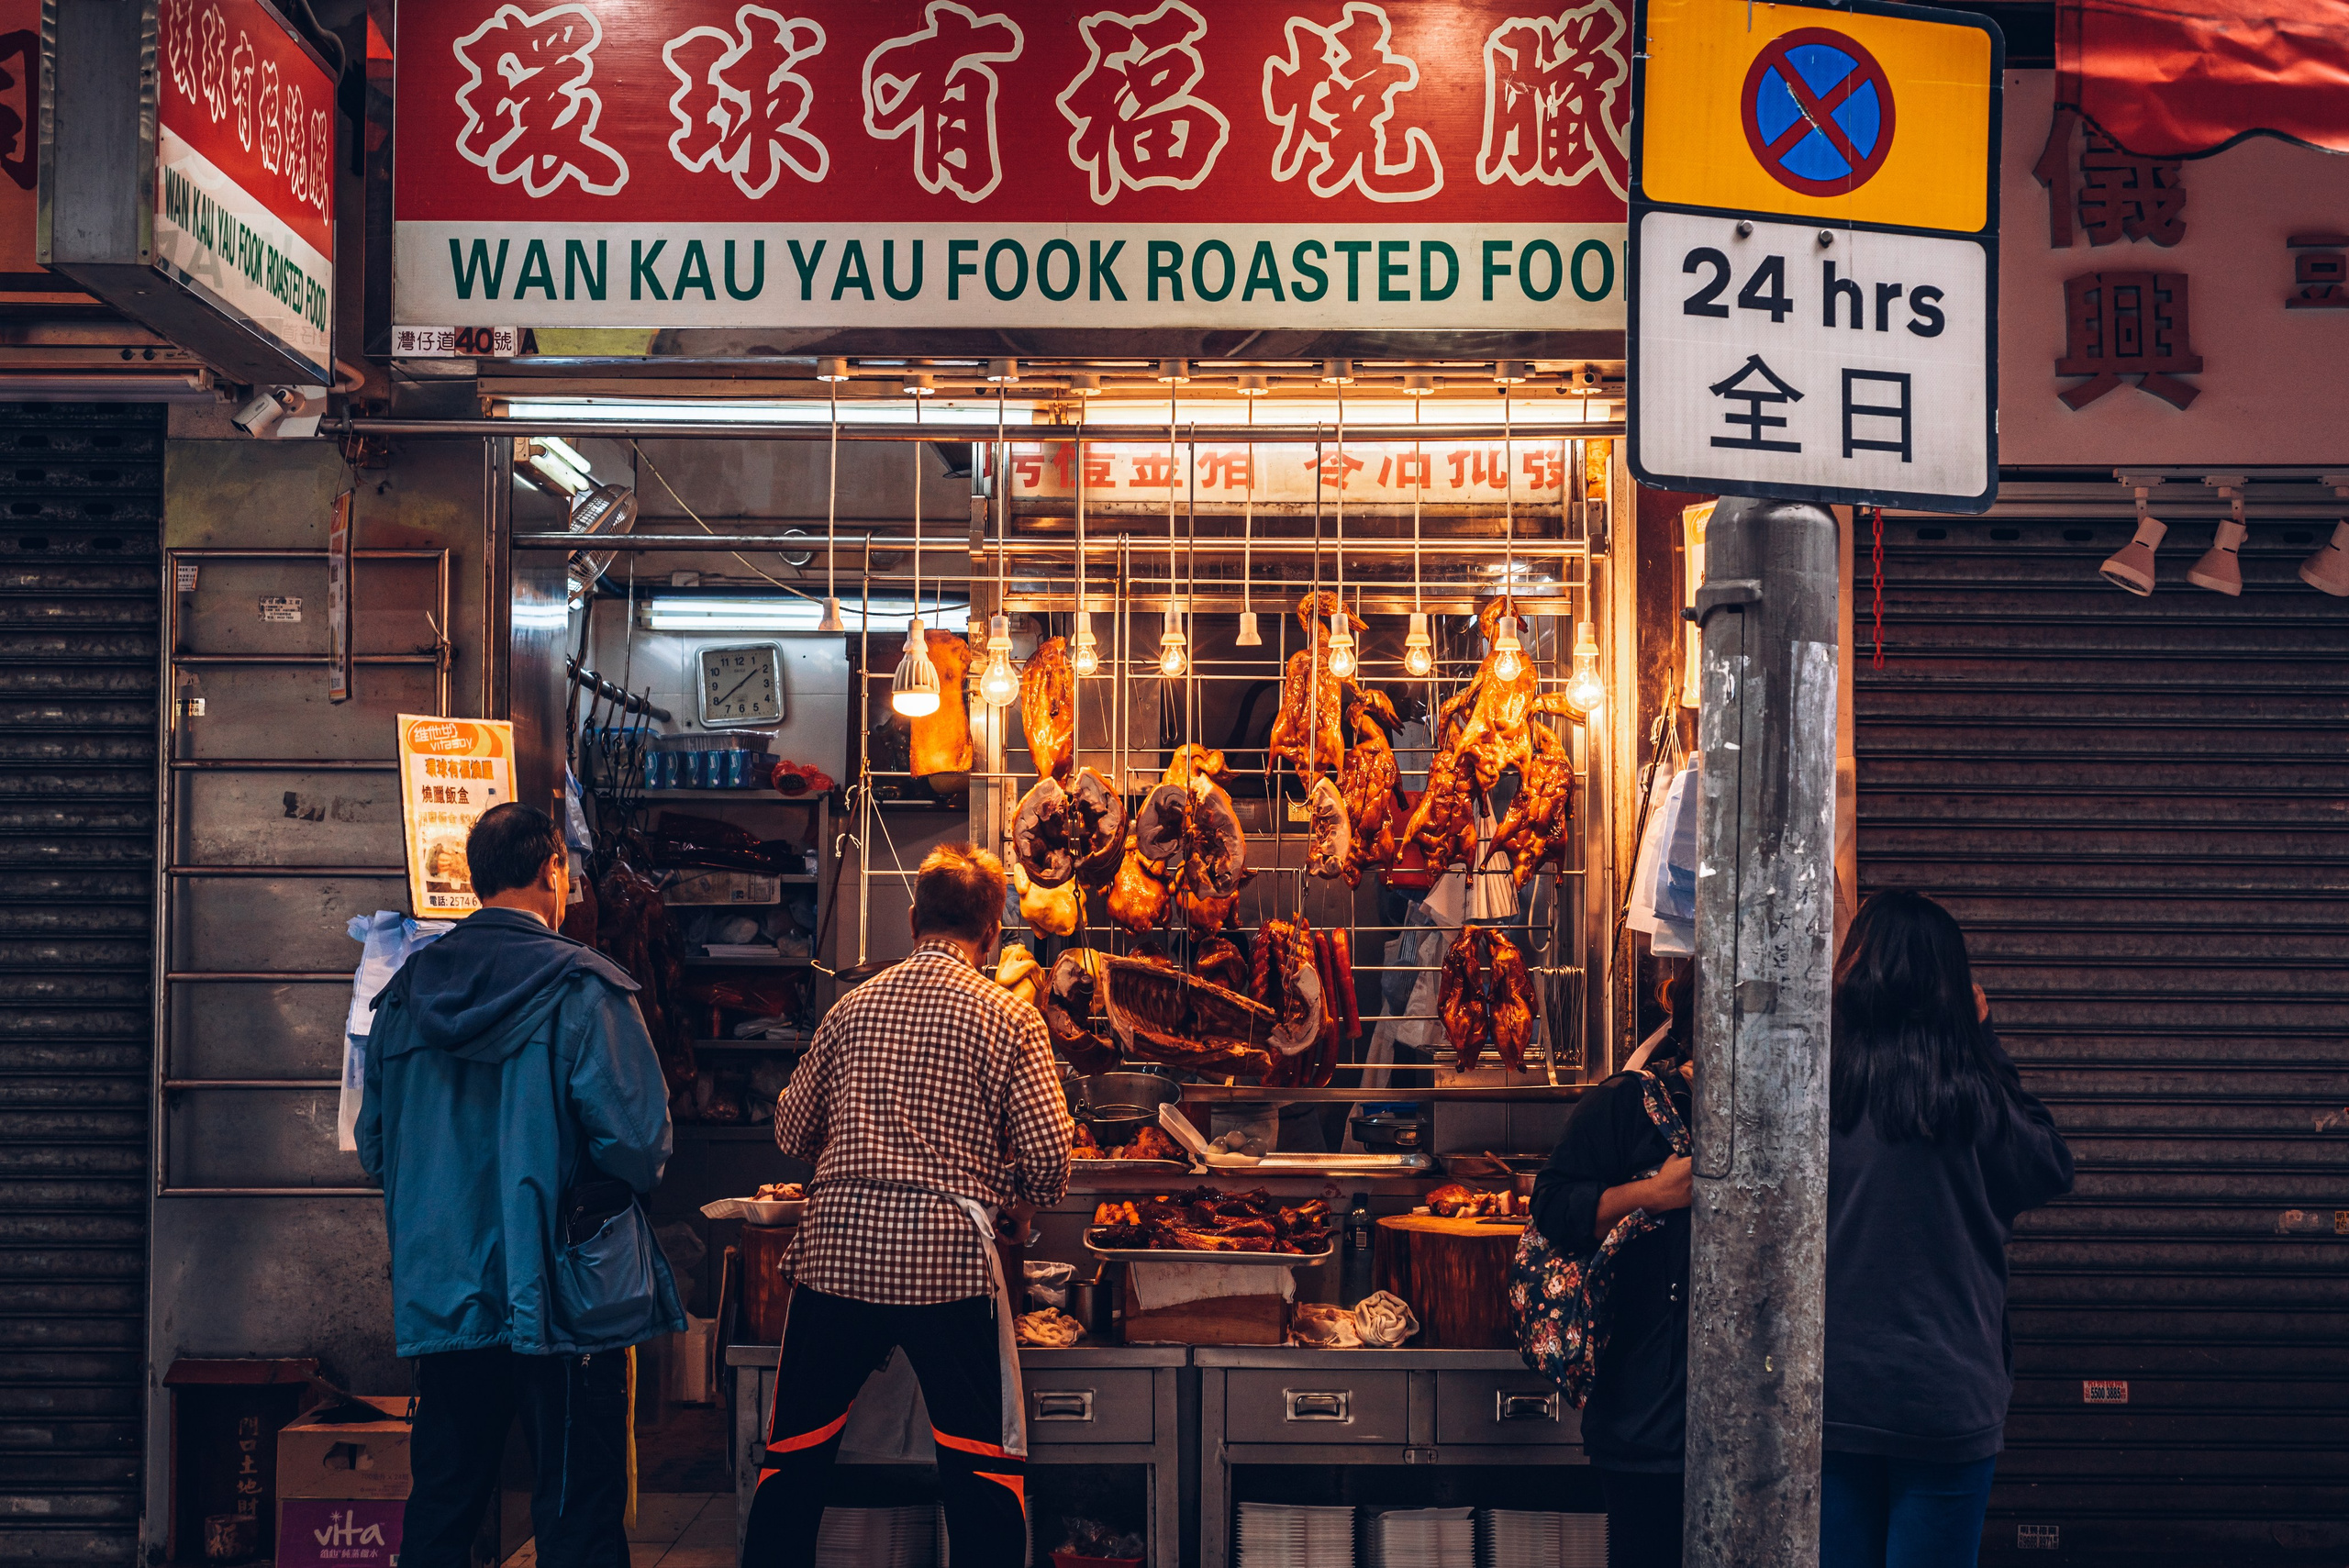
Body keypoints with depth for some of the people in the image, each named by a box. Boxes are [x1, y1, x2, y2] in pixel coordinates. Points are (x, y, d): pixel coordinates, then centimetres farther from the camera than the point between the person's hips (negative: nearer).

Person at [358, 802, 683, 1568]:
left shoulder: (405, 991, 6)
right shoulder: (583, 989, -11)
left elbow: (374, 1144, 11)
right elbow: (638, 1139, -15)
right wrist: (625, 1179, 7)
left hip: (443, 1294, 5)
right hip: (565, 1300, -5)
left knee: (441, 1505, 14)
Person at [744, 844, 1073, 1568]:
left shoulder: (853, 1006, 9)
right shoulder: (1010, 1018, -1)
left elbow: (793, 1132, 16)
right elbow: (1048, 1155, -6)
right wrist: (1017, 1208, 14)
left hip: (838, 1253, 3)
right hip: (950, 1257, -3)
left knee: (795, 1452, 13)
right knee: (985, 1461, 5)